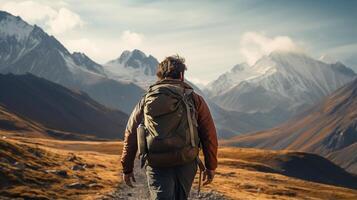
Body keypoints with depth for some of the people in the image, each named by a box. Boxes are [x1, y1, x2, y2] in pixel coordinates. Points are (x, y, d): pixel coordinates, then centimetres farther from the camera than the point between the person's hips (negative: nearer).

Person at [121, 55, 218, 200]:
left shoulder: (146, 100, 11)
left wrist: (127, 168, 20)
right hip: (186, 163, 0)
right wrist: (211, 166, 10)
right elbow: (209, 135, 2)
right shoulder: (194, 99, 5)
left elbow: (130, 135, 12)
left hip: (155, 165, 0)